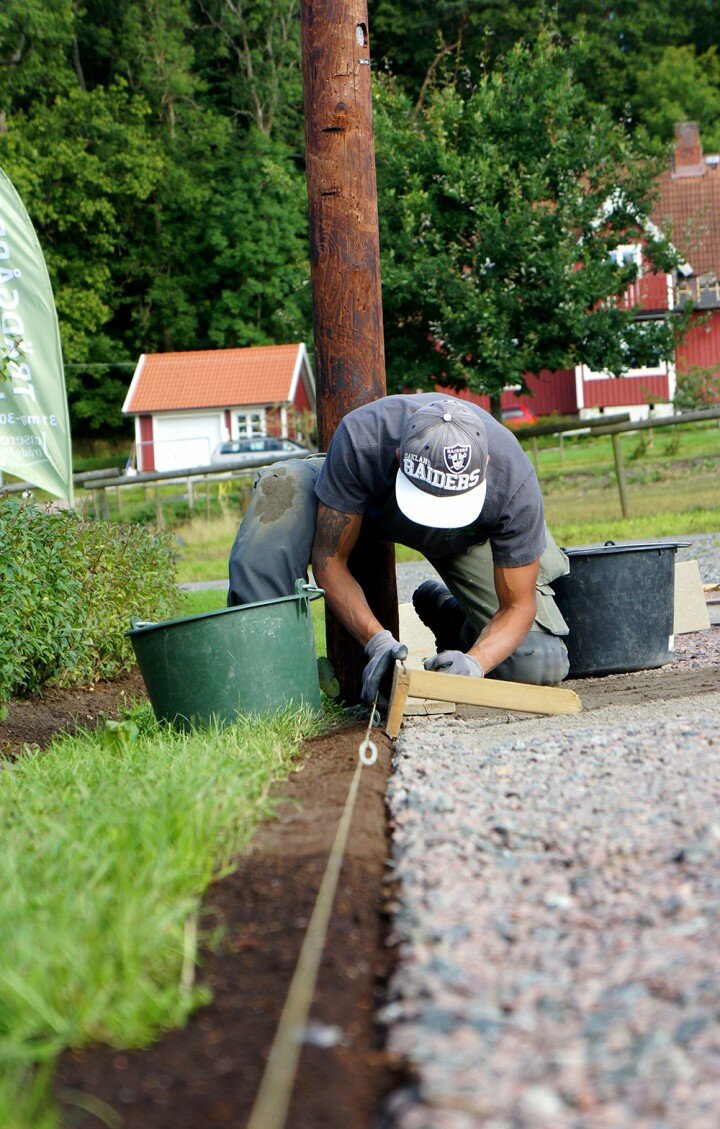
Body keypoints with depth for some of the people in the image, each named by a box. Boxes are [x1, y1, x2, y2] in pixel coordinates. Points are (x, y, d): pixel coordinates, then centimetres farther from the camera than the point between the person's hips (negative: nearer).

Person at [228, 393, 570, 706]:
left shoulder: (515, 482, -38)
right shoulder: (360, 439, -41)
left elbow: (518, 605, -27)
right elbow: (329, 559, -30)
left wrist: (475, 661, -46)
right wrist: (377, 640, -43)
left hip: (471, 536, 0)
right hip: (369, 507, 0)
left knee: (541, 666, -18)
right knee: (283, 486, -34)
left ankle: (449, 613, 14)